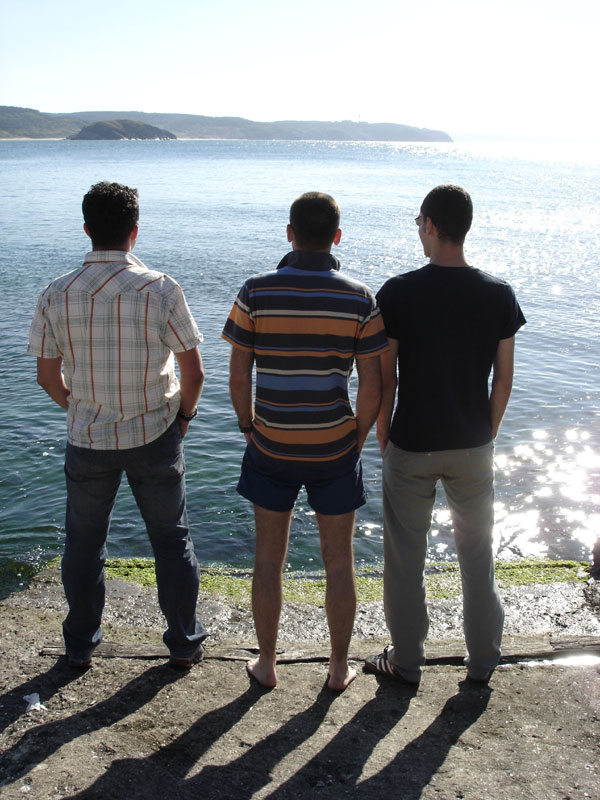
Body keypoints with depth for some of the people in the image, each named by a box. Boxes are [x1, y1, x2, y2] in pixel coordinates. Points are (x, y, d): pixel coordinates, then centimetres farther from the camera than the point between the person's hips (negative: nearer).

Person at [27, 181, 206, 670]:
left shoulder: (57, 295, -8)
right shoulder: (161, 290, -14)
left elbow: (48, 377, 1)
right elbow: (194, 374, -11)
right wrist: (184, 415, 8)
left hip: (87, 441, 2)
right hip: (155, 436, -1)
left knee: (84, 544, 19)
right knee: (171, 540, 16)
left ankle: (81, 647, 33)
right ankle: (184, 644, 28)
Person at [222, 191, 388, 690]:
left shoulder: (256, 293, -9)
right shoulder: (360, 301, -9)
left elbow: (238, 377, -6)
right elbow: (372, 389, -9)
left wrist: (250, 429, 10)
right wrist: (358, 438, 7)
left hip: (270, 448, 1)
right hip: (335, 449, 0)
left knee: (269, 557, 16)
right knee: (339, 561, 15)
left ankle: (267, 663, 30)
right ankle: (340, 668, 29)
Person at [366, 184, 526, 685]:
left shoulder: (398, 293, -14)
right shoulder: (499, 294, -6)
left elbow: (385, 380, -9)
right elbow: (504, 382, -1)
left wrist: (384, 439, 4)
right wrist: (486, 435, 13)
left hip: (411, 447, -2)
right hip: (473, 447, 3)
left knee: (405, 558, 13)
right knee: (478, 554, 18)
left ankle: (407, 662, 26)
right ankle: (483, 660, 31)